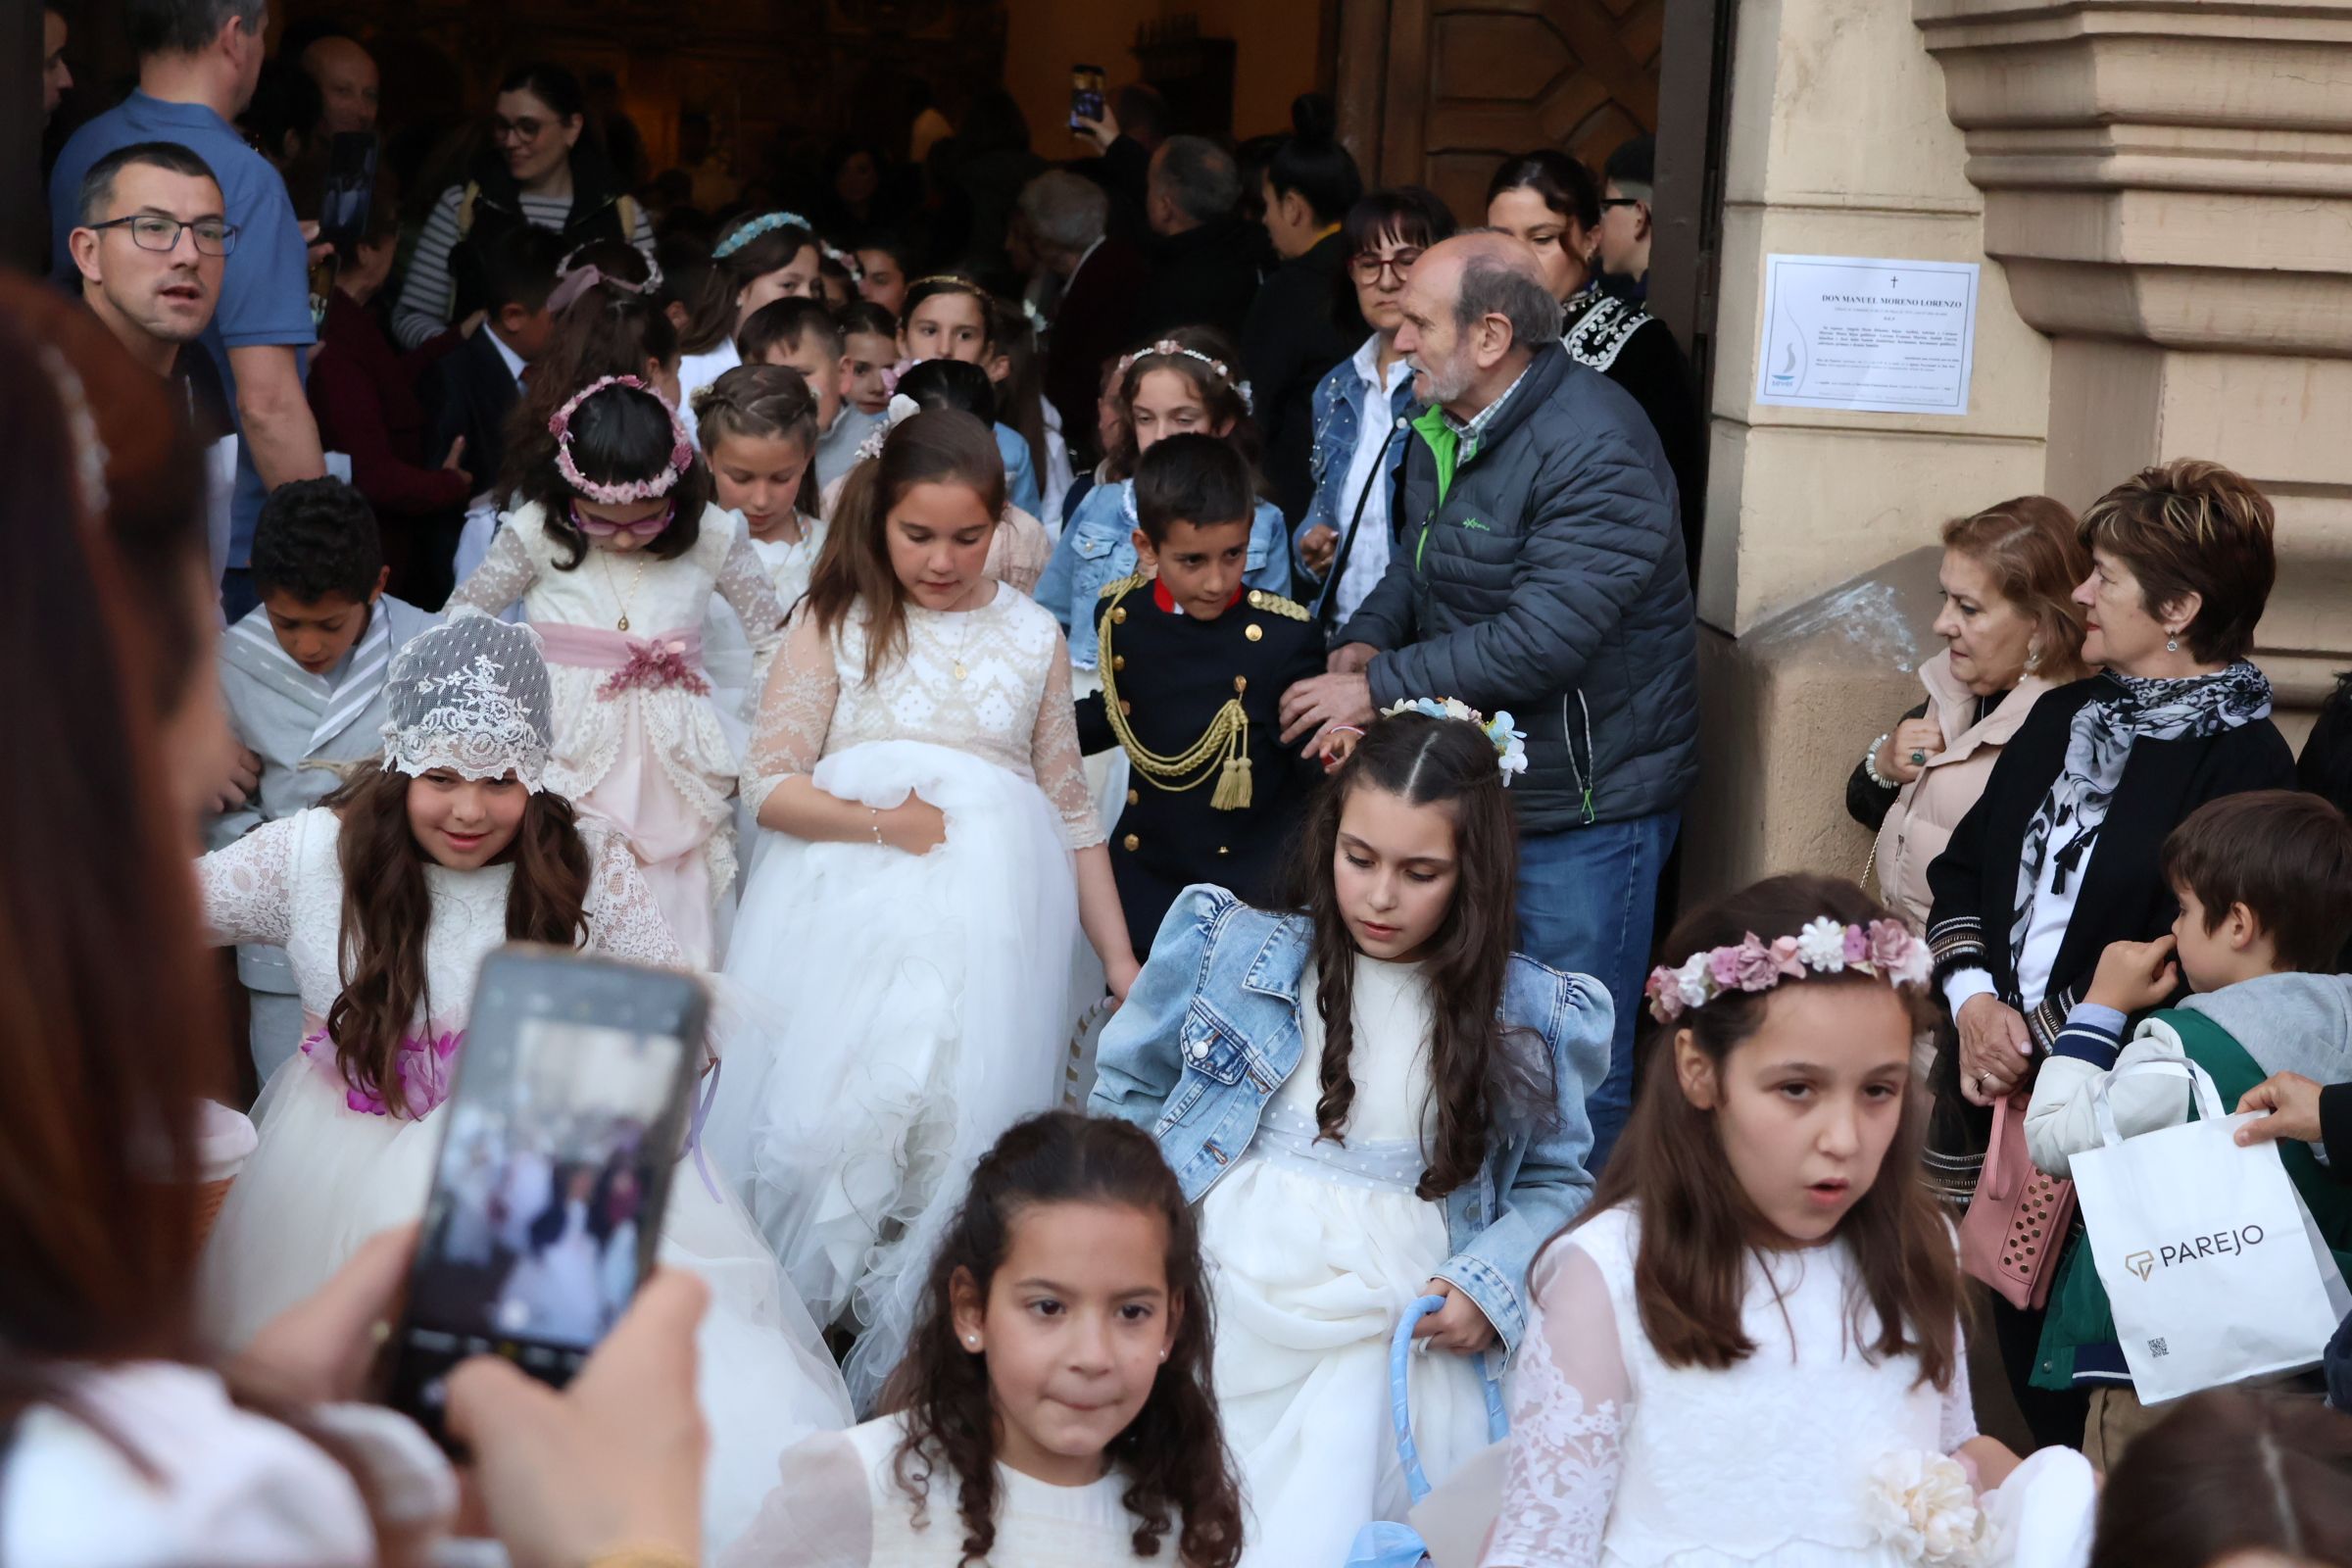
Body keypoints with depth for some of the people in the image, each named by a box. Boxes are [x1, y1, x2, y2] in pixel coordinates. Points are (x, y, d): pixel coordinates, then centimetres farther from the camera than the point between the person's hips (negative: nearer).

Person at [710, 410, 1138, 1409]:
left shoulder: (1032, 637, 16)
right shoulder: (839, 622, 9)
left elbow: (1071, 811, 18)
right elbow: (770, 785, 2)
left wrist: (1121, 961, 14)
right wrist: (882, 821, -12)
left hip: (985, 914, 2)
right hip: (845, 905, -1)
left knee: (958, 1119, -8)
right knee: (827, 1114, -11)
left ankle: (915, 1360, 0)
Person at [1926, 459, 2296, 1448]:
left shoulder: (2243, 763, -11)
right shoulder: (2067, 716, 13)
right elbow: (1961, 871, 14)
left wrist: (2041, 1041, -12)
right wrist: (1973, 1000, -3)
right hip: (2005, 1102, 7)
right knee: (2022, 1359, 12)